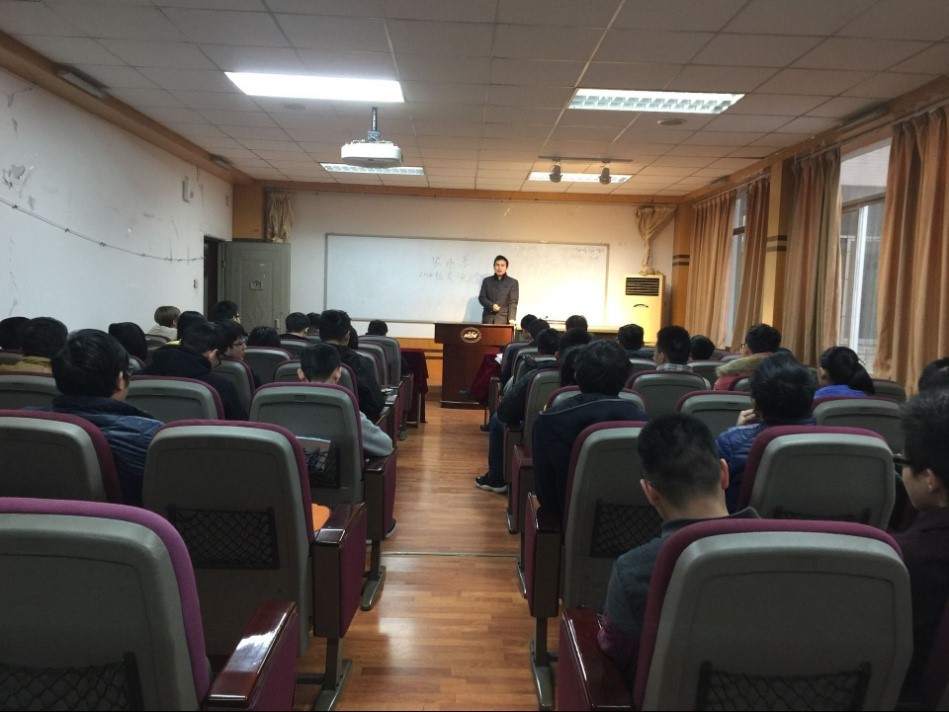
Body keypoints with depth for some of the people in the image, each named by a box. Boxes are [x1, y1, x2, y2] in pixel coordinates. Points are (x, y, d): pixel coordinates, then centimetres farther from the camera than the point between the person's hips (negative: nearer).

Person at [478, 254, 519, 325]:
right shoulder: (487, 281, 15)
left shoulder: (513, 282, 7)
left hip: (503, 319, -2)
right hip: (488, 319, 2)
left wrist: (511, 319, -16)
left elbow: (513, 302, -1)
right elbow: (481, 297, 11)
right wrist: (491, 305, -9)